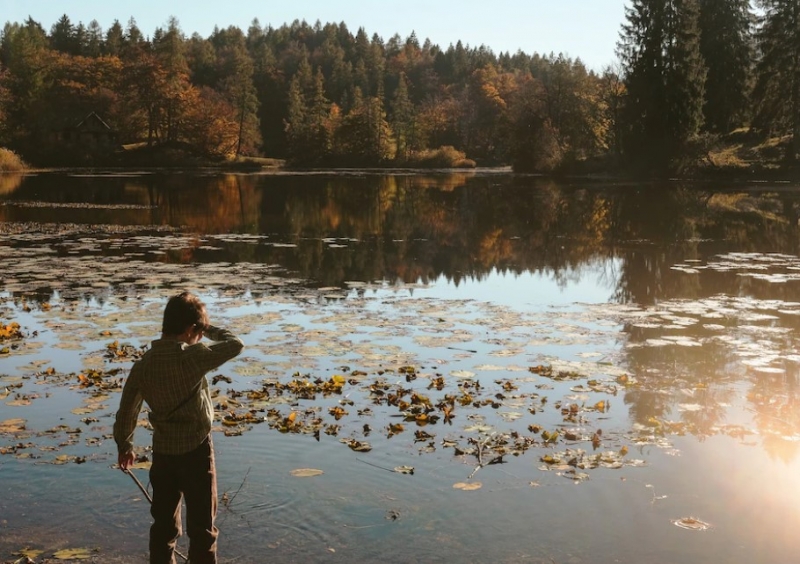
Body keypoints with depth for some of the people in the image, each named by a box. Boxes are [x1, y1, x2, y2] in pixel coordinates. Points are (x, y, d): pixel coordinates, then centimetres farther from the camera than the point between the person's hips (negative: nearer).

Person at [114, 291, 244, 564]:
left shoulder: (143, 364, -2)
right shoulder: (191, 357, -19)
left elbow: (126, 411, 7)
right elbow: (235, 345, -11)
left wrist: (124, 445, 22)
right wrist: (210, 329, 6)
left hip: (162, 453, 5)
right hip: (196, 451, -5)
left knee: (163, 524, 19)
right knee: (202, 527, 8)